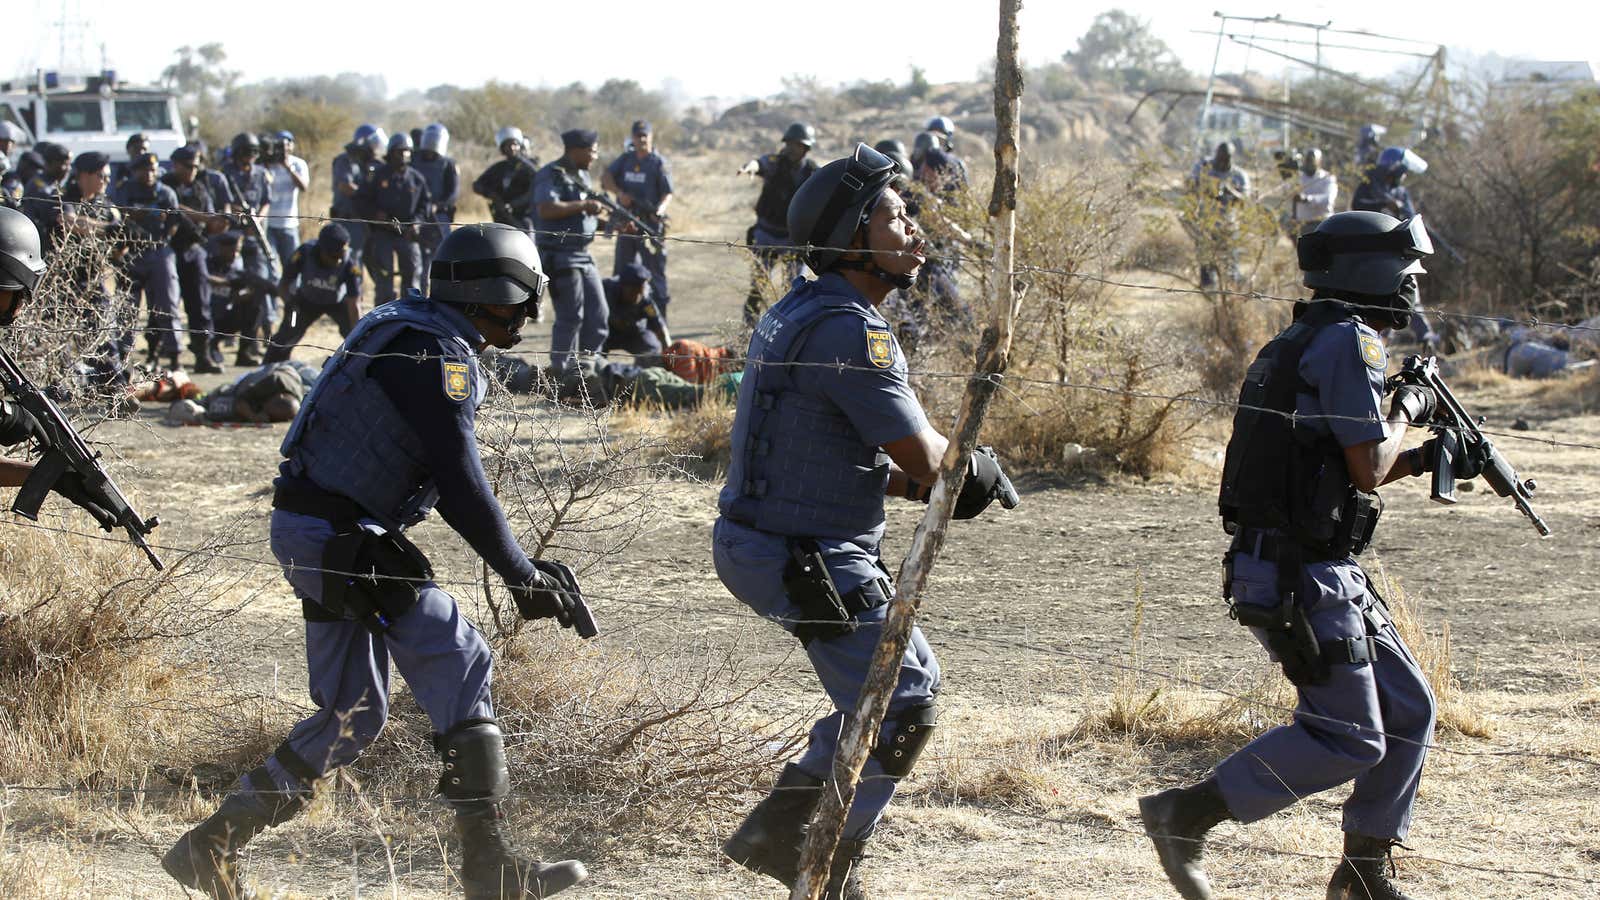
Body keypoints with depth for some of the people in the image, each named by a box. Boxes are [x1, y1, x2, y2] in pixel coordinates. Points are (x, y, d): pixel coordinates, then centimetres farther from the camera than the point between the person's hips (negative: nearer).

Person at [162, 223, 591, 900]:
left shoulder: (406, 332, 18)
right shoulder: (436, 353, -14)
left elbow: (443, 479, 22)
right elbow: (461, 485, -20)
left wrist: (519, 565, 18)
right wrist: (524, 577, -14)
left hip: (314, 536, 10)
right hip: (338, 535, -10)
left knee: (353, 716, 13)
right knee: (459, 669, -9)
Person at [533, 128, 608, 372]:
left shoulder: (582, 176, 16)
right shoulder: (551, 176, -12)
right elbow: (546, 209, -28)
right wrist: (583, 206, -22)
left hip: (583, 255, 9)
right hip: (560, 255, -9)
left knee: (598, 315, 9)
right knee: (570, 317, -7)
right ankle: (559, 370, 1)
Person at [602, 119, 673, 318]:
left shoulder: (659, 163, -2)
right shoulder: (625, 160, 12)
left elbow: (668, 194, -9)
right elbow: (605, 178, 4)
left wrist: (659, 210, -29)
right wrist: (619, 192, -15)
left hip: (650, 226, -5)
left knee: (655, 273, -5)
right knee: (621, 273, 10)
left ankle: (659, 316, -3)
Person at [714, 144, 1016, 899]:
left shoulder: (802, 312, 13)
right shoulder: (847, 329, -20)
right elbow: (922, 458, -17)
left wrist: (925, 481, 7)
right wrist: (972, 467, 5)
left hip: (769, 544, 11)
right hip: (806, 561, -11)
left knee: (909, 676, 21)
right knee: (900, 710, -4)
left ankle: (780, 829, 24)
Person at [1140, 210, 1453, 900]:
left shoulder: (1302, 344, 18)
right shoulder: (1350, 341, -13)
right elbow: (1368, 467, -17)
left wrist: (1425, 461, 18)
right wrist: (1406, 411, 1)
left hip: (1328, 575, 10)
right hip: (1304, 578, -10)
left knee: (1407, 714, 13)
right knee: (1349, 739, -8)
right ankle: (1184, 816, -6)